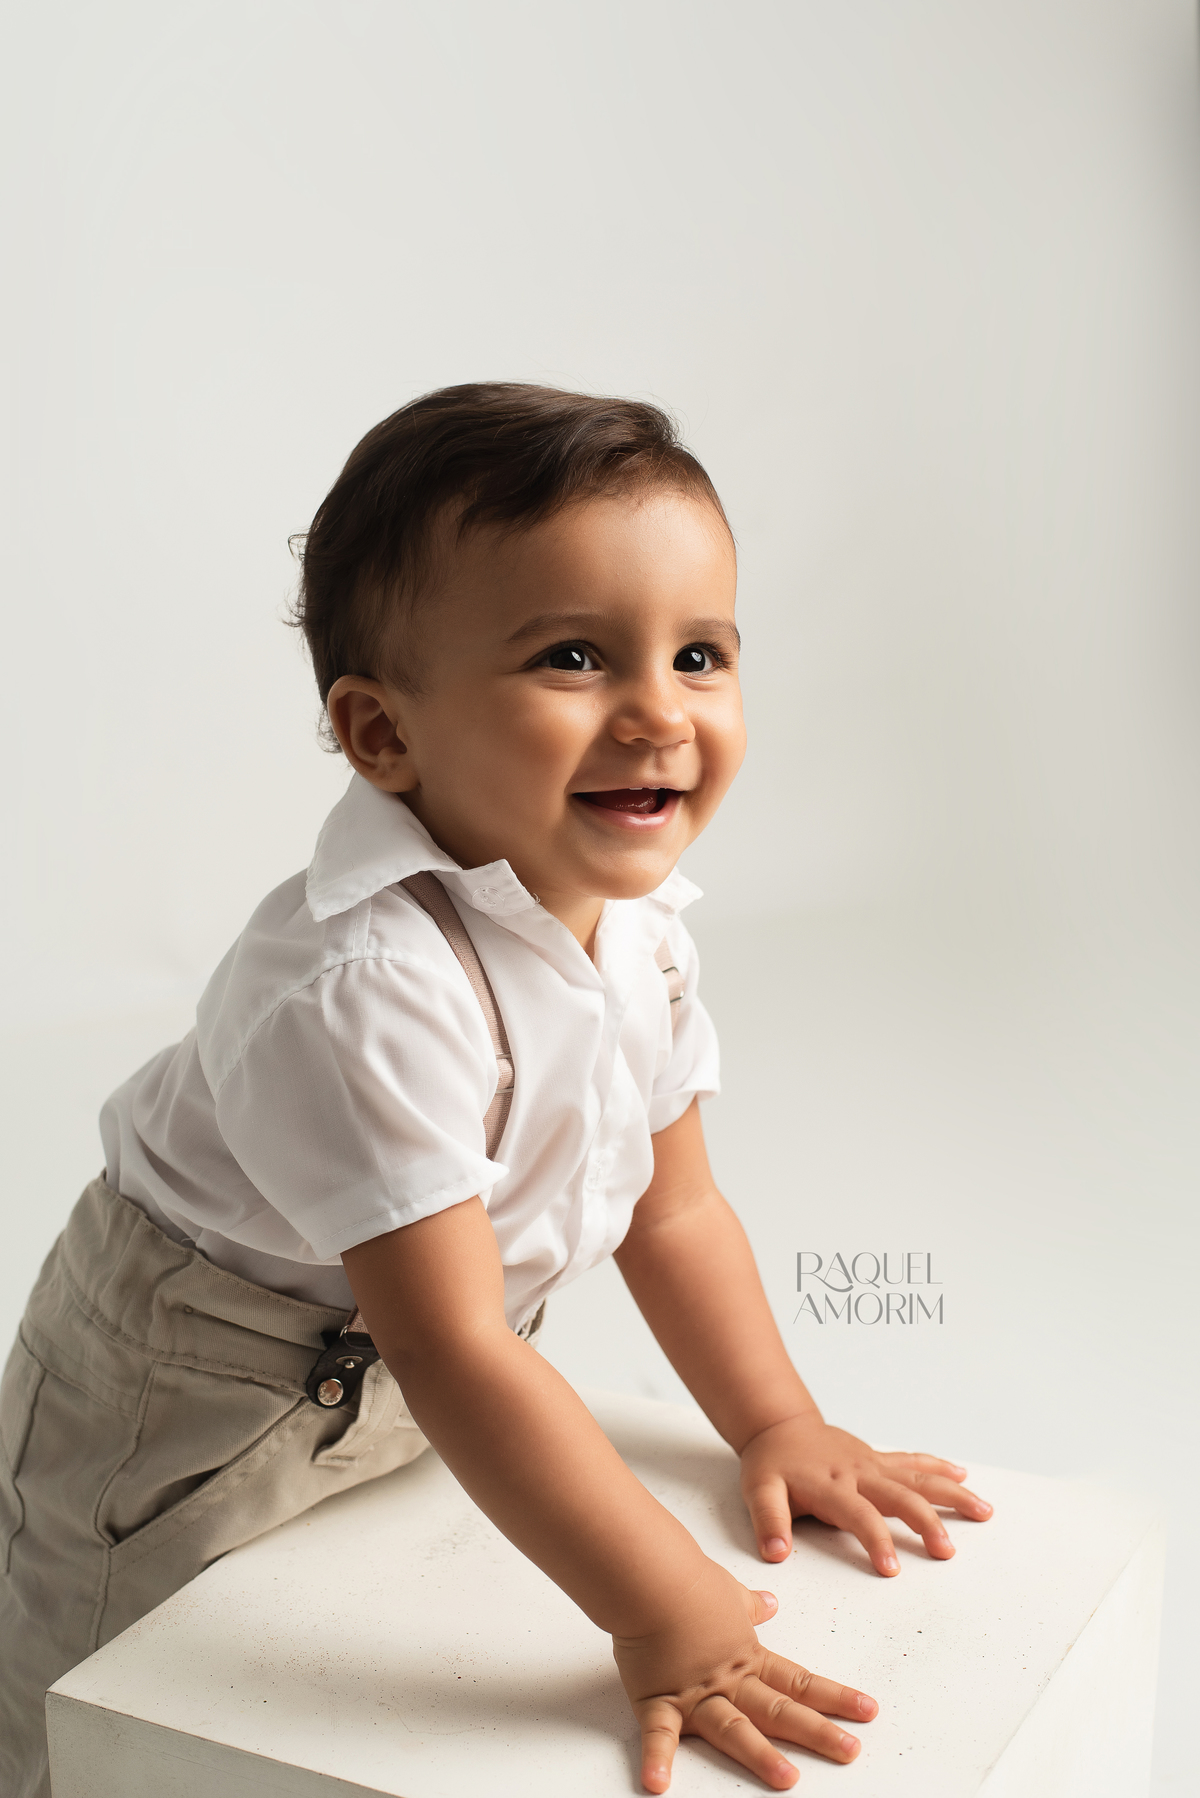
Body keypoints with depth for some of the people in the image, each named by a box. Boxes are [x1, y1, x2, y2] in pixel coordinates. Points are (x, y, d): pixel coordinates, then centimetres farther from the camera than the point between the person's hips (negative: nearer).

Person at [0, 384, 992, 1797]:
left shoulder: (638, 916, -11)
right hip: (188, 1409, -7)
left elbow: (671, 1208, 2)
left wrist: (778, 1426, 0)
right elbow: (454, 1352, -37)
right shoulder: (364, 993, -39)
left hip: (403, 1408, 7)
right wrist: (665, 1619, -33)